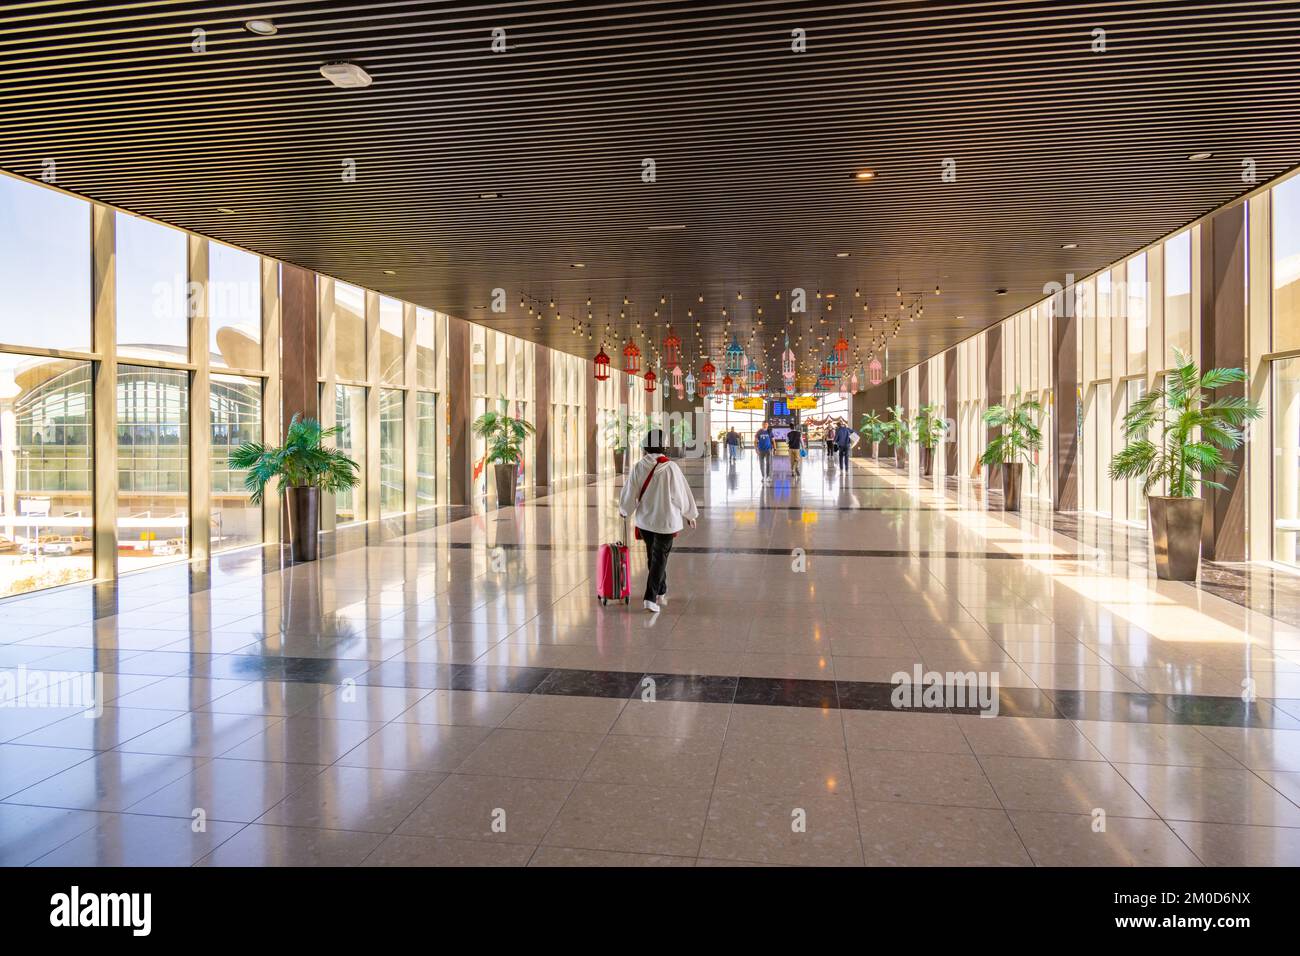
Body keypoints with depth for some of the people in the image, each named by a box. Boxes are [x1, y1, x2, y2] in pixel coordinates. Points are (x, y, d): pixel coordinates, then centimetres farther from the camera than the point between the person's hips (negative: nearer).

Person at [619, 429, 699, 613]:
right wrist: (690, 515, 8)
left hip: (644, 520, 4)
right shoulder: (670, 467, -15)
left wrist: (624, 510, 21)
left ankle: (660, 593, 32)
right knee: (660, 558, 3)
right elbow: (681, 493, -8)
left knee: (653, 557, 19)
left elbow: (629, 494, 0)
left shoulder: (638, 467, -7)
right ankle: (651, 598, -6)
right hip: (666, 520, -3)